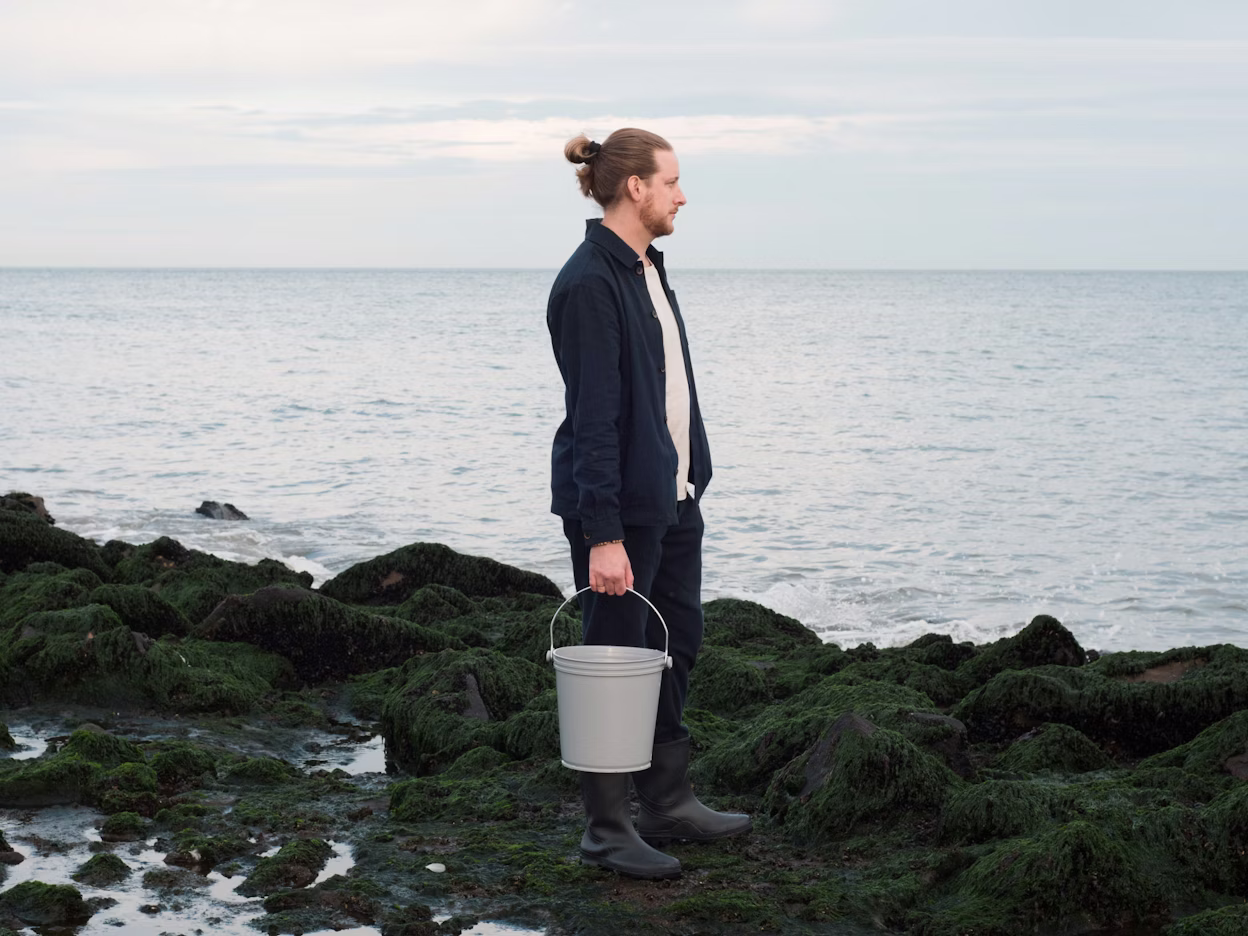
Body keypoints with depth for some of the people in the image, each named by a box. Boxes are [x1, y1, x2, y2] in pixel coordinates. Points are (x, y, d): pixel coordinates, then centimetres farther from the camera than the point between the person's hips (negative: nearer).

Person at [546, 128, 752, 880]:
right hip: (618, 502, -9)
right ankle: (608, 828, 12)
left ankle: (669, 802, 29)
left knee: (677, 642, 16)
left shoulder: (647, 270, 11)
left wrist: (689, 475, 18)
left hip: (673, 493, 10)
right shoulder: (589, 283, -18)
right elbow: (594, 418, -22)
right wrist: (603, 535, -24)